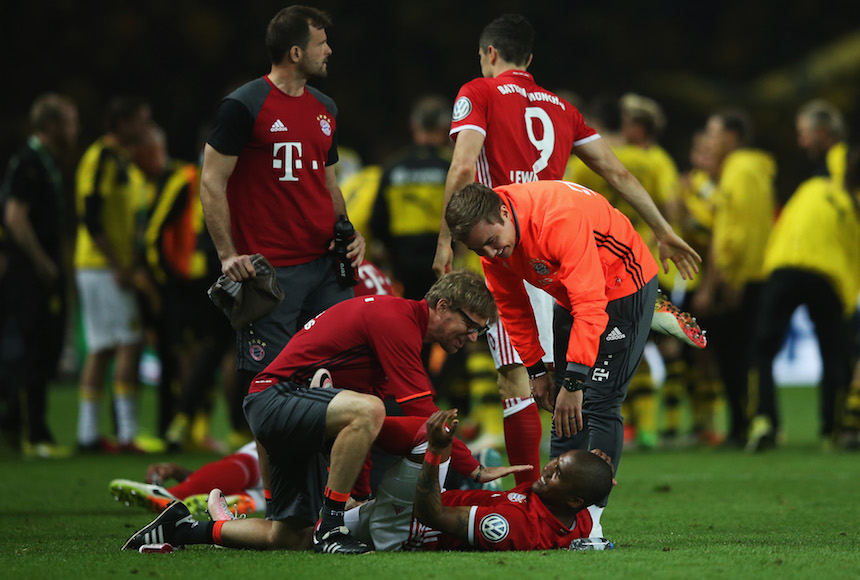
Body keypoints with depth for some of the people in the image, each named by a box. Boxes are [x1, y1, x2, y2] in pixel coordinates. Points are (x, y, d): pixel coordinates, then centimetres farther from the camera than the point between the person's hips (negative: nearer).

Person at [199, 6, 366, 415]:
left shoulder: (325, 109, 16)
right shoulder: (243, 106, -5)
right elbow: (212, 183, -6)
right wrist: (228, 255, -13)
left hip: (326, 261, 6)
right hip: (269, 269, -6)